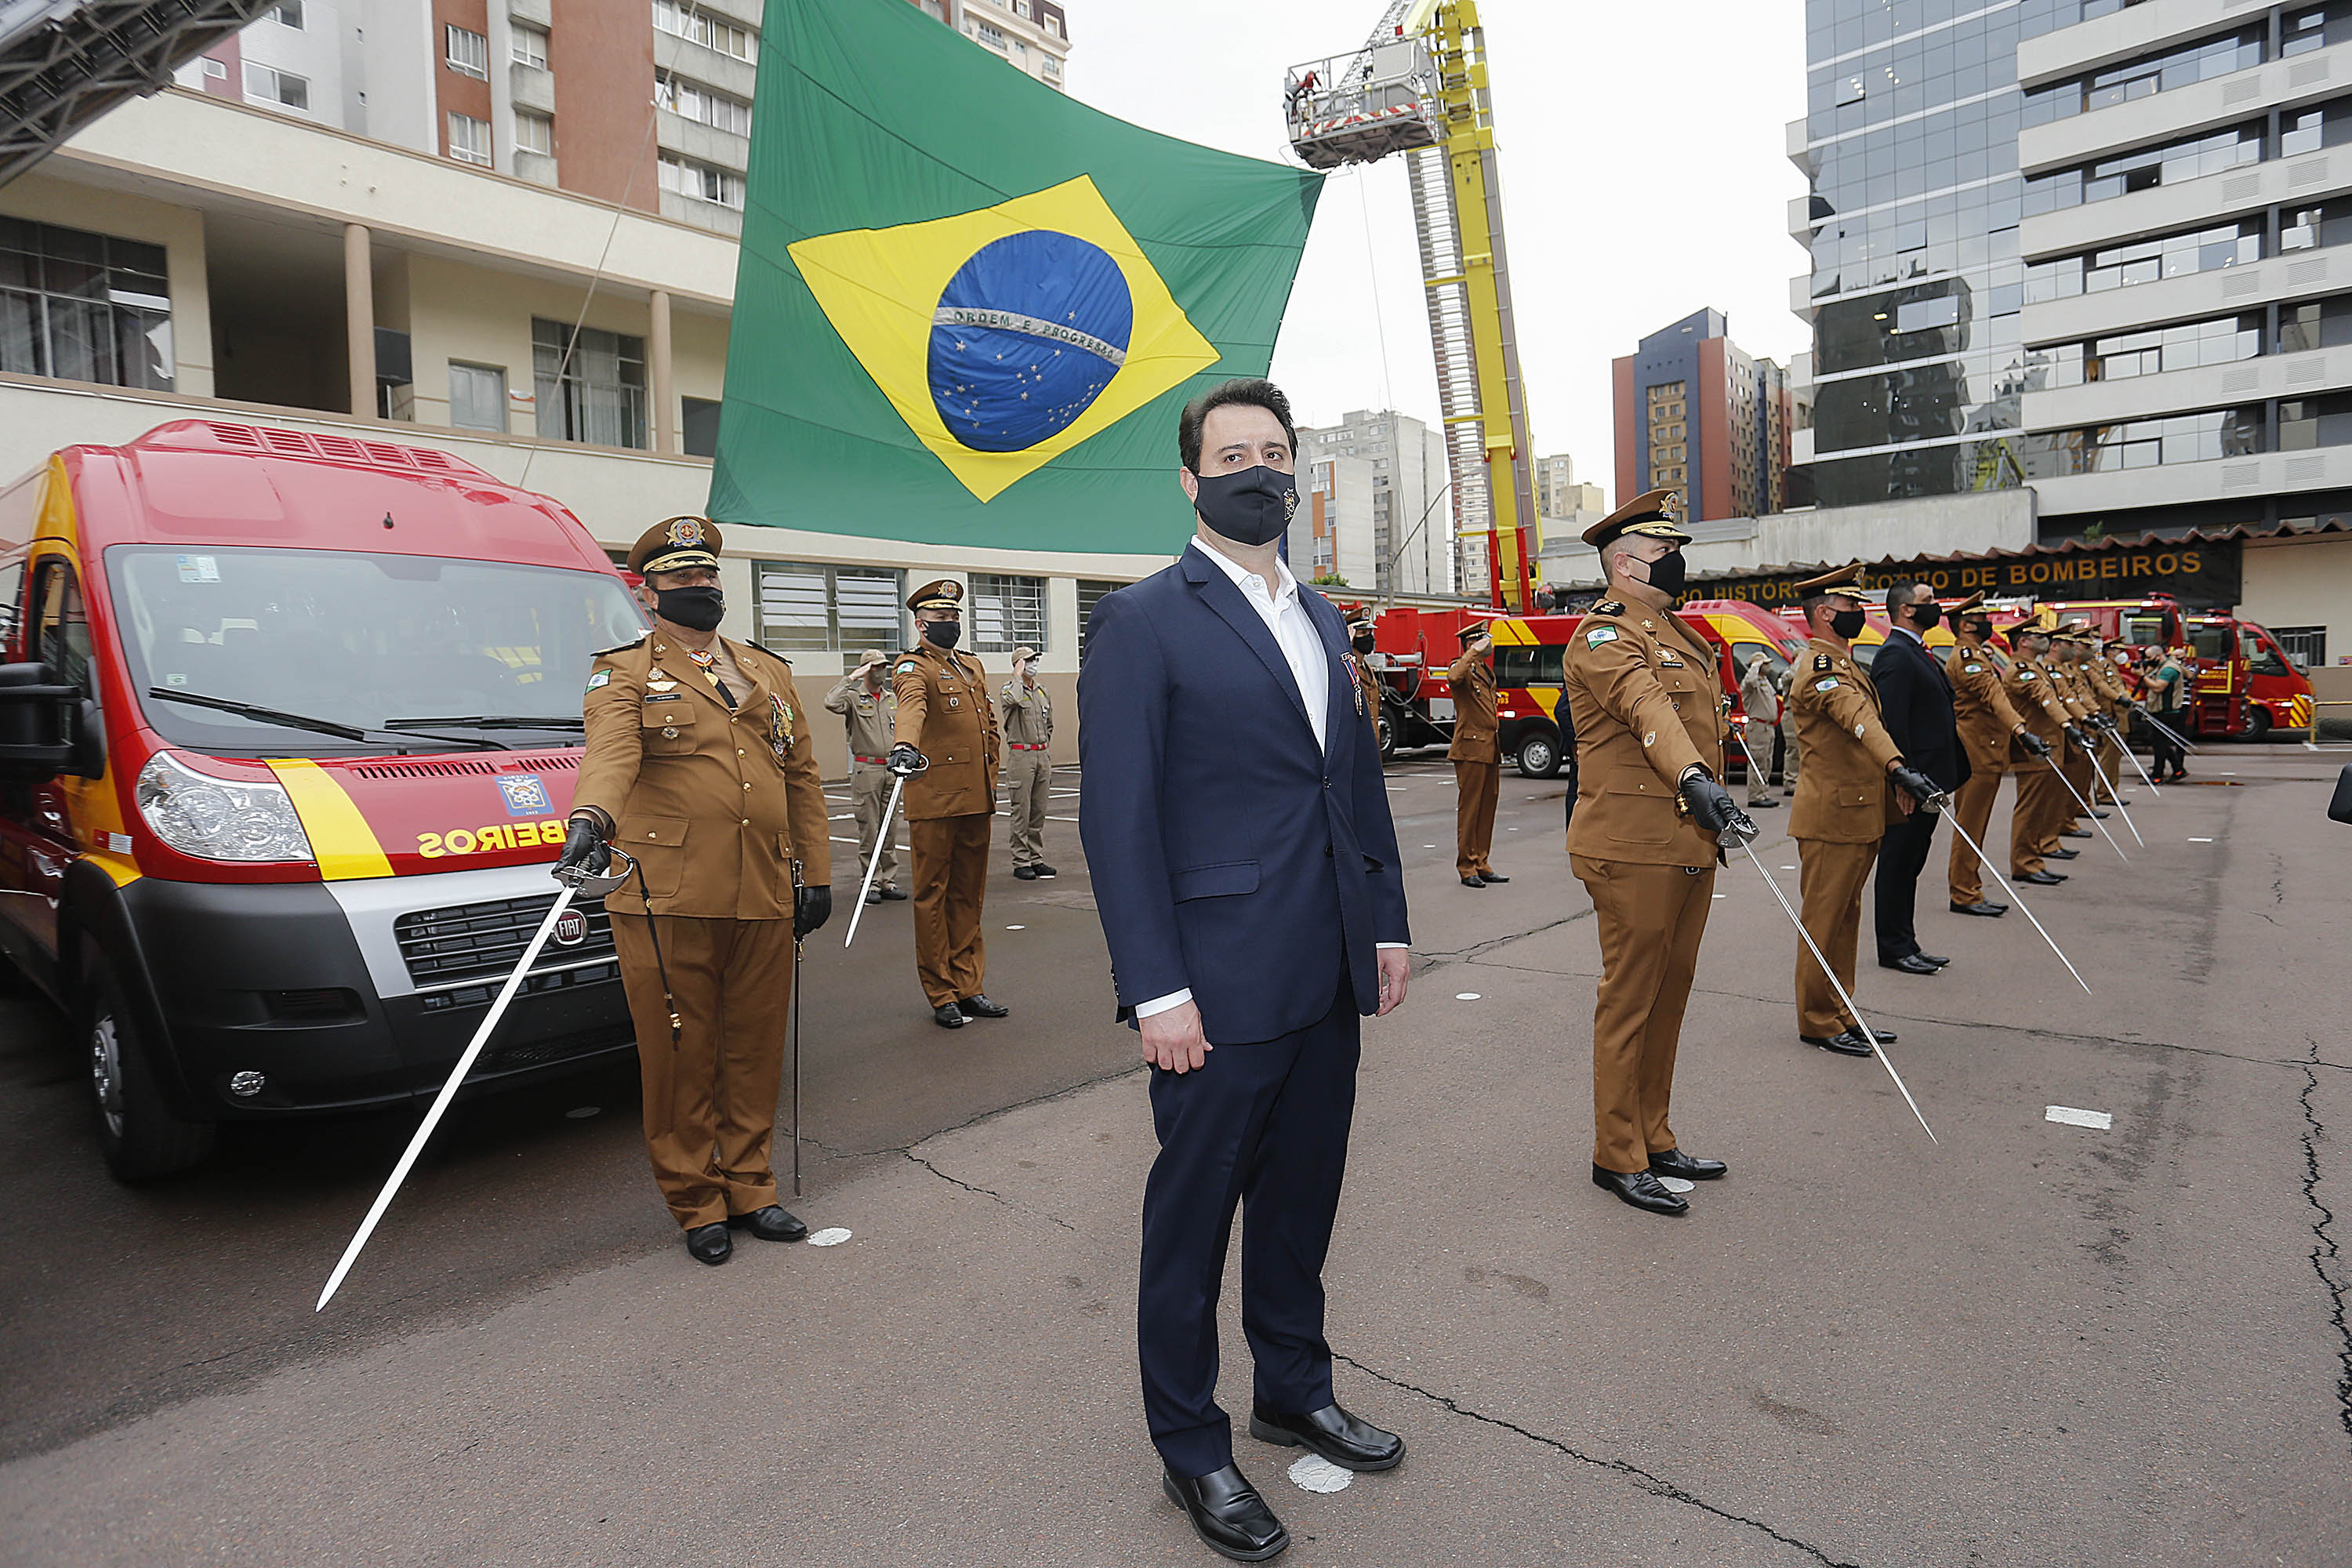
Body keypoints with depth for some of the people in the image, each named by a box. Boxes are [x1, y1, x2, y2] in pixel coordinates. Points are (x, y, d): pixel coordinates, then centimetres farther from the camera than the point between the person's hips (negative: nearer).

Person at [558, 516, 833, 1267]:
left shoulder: (768, 670, 18)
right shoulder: (624, 673, 4)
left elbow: (802, 776, 17)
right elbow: (610, 751, -17)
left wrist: (816, 874, 12)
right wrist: (591, 817, -38)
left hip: (763, 897, 4)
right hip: (668, 900, -4)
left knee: (756, 1050, 11)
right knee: (681, 1057, 5)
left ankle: (748, 1188, 27)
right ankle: (696, 1204, 20)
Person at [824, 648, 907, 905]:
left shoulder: (892, 697, 15)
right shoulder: (854, 697, -2)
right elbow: (831, 703, -24)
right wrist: (851, 678, -17)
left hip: (891, 769, 5)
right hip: (866, 770, -5)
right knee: (869, 829, -3)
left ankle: (887, 881, 14)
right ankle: (869, 883, 3)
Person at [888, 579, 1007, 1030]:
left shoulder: (973, 667, 18)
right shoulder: (913, 667, -6)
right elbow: (911, 706, -30)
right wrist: (904, 747, -49)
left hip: (976, 801, 7)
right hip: (935, 802, -7)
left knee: (969, 895, 12)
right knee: (932, 896, 2)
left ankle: (967, 987, 21)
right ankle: (941, 996, 10)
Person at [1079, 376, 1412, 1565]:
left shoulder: (1320, 618, 14)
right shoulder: (1143, 621, -8)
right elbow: (1118, 817, -13)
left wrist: (1386, 923, 12)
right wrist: (1157, 990, -16)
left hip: (1330, 977, 7)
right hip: (1220, 986, -7)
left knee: (1301, 1196, 20)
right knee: (1193, 1215, 9)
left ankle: (1294, 1390, 41)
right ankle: (1191, 1451, 28)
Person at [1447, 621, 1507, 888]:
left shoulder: (1487, 672, 21)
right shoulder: (1464, 669, -6)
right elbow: (1453, 677, -34)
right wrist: (1474, 653, -25)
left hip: (1490, 751, 9)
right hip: (1471, 749, -9)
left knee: (1487, 808, 11)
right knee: (1469, 808, -5)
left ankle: (1482, 865, 18)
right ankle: (1467, 868, 1)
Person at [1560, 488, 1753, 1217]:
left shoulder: (1672, 629, 19)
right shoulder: (1605, 634, -12)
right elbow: (1646, 709, -32)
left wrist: (1715, 809, 27)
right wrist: (1693, 777, -47)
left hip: (1689, 843, 9)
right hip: (1634, 847, -9)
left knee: (1671, 994, 15)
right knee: (1631, 999, -1)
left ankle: (1655, 1139, 27)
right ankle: (1618, 1157, 11)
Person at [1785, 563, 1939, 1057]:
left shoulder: (1846, 664, 19)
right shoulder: (1818, 667, -15)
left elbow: (1871, 725, 21)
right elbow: (1857, 719, -32)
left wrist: (1896, 778, 8)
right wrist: (1899, 765, -46)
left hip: (1860, 816, 10)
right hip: (1831, 817, -10)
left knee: (1845, 918, 15)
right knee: (1823, 921, -2)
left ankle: (1841, 1014, 24)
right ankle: (1818, 1022, 7)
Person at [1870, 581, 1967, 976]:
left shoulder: (1918, 653, 17)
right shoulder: (1896, 655, -15)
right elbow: (1893, 722, -22)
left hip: (1925, 780, 10)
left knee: (1909, 864, 14)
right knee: (1898, 863, -2)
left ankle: (1905, 946, 22)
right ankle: (1894, 948, 6)